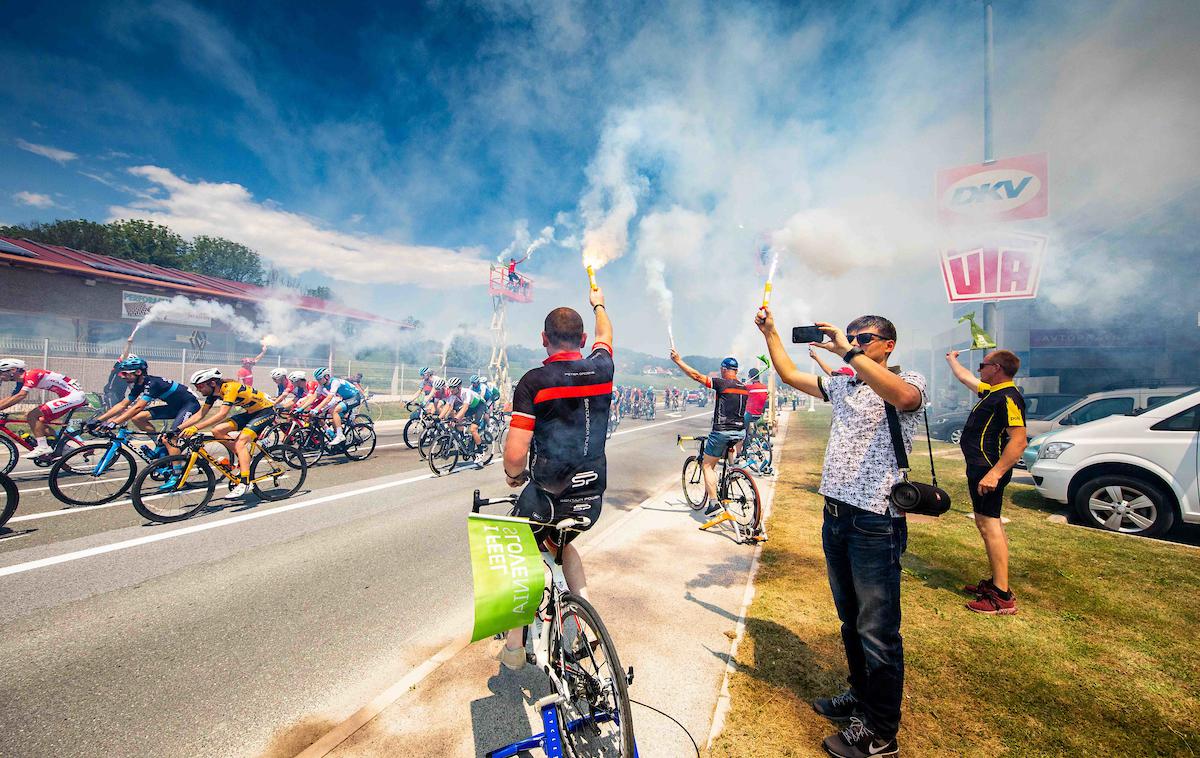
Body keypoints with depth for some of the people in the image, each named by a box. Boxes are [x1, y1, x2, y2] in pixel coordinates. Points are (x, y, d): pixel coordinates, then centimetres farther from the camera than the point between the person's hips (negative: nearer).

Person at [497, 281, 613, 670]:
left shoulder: (534, 381, -15)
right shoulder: (602, 369, -2)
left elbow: (514, 454, -20)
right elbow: (605, 335, 22)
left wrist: (514, 475, 3)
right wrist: (598, 303, 41)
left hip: (548, 495, -4)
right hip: (592, 497, 4)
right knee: (561, 542, 34)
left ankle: (514, 647, 33)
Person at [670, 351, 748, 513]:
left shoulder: (722, 383, -11)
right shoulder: (745, 389, 9)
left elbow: (696, 376, -15)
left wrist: (678, 360, -9)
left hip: (722, 431, -7)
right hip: (740, 432, 7)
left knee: (707, 466, 4)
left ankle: (713, 501, -2)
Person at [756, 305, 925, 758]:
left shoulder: (909, 381, -6)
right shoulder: (843, 385, 14)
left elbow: (902, 395, -31)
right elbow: (790, 375, 19)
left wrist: (847, 350, -28)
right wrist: (770, 333, 12)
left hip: (876, 523, -7)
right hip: (836, 516, 8)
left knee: (878, 631, 4)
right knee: (851, 622, 22)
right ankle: (861, 697, 42)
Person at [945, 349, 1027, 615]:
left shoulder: (1008, 397, -17)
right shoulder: (992, 392, 13)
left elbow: (1019, 441, -24)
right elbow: (965, 378, 33)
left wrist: (995, 473, -30)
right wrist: (952, 360, 46)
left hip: (989, 469, -11)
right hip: (980, 466, 11)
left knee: (988, 524, -8)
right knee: (990, 523, 16)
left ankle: (1003, 597, -3)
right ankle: (996, 582, 28)